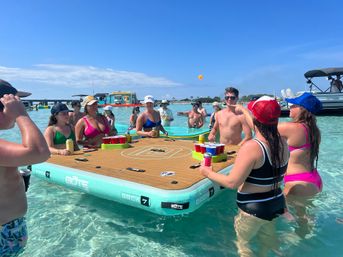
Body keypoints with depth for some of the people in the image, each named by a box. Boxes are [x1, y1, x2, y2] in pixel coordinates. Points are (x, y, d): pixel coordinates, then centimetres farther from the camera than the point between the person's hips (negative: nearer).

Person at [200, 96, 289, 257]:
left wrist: (208, 173, -10)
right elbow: (262, 128, 16)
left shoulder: (251, 147, -29)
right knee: (268, 241, 30)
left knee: (242, 243, 18)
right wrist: (243, 110, 30)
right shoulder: (282, 142, -5)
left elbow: (232, 182, -26)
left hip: (253, 210, -7)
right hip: (277, 204, 7)